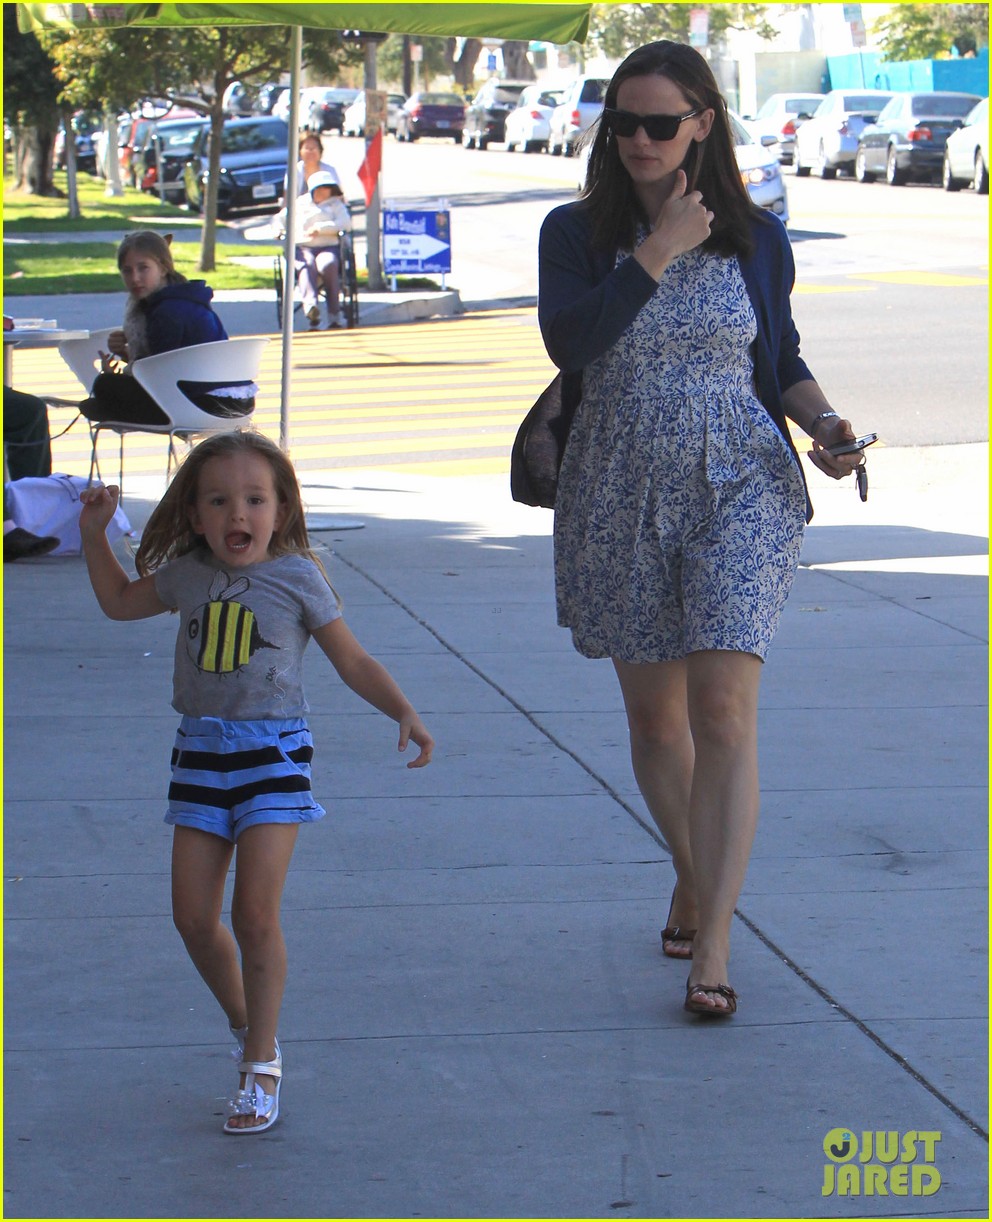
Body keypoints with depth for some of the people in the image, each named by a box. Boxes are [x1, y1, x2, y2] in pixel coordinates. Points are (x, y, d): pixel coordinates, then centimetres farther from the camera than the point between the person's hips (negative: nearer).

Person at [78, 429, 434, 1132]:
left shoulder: (297, 578, -5)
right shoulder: (187, 575, 6)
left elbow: (354, 663, 0)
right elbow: (120, 602, 25)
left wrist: (405, 713, -13)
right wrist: (96, 534, 14)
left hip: (273, 751, -4)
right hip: (201, 754, 5)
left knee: (255, 917, -9)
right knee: (193, 917, 4)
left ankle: (262, 1066, 3)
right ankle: (247, 1026, 28)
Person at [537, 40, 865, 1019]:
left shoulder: (755, 240, 4)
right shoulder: (577, 233, 1)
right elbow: (568, 341, -17)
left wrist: (819, 418, -4)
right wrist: (657, 253, -18)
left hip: (738, 489, -1)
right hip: (622, 493, 2)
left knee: (723, 710, -13)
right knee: (653, 712, 12)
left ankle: (711, 948, -14)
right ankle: (692, 879, 38)